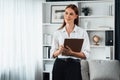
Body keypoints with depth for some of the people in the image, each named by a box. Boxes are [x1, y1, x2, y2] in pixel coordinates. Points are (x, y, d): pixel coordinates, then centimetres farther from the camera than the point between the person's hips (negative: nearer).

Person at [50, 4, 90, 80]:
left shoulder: (82, 32, -1)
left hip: (74, 66, -2)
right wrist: (59, 51, -15)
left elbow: (86, 54, -5)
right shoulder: (57, 33, 5)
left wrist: (71, 53, -20)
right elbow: (53, 54, 6)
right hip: (59, 65, 2)